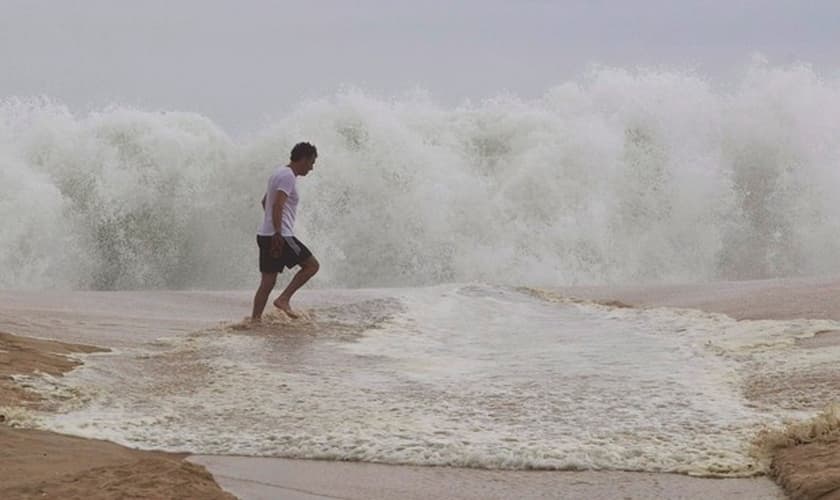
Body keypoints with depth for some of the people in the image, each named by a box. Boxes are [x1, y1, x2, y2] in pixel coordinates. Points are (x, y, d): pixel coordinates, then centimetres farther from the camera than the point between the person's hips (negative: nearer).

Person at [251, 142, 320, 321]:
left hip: (265, 234, 10)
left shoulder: (279, 173, 20)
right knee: (312, 265, 0)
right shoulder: (288, 176, -12)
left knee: (268, 281, 9)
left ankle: (255, 319, 6)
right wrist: (278, 234, -28)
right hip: (279, 237, -10)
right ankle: (284, 299, -6)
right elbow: (278, 205, -23)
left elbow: (265, 201, 31)